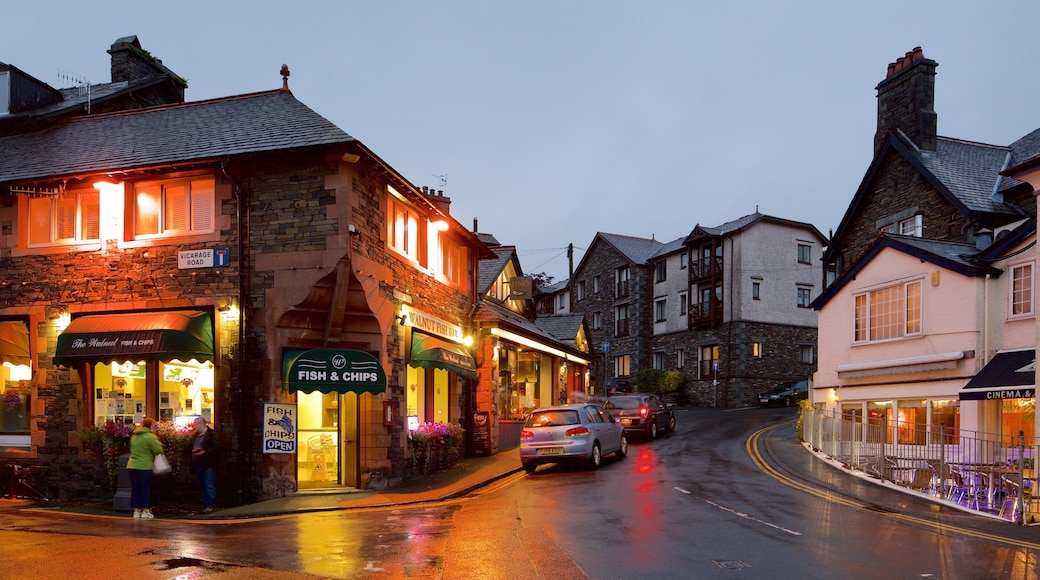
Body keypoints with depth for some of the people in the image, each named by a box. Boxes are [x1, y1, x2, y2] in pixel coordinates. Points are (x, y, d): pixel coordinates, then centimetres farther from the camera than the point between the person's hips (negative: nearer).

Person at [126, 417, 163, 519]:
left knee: (135, 489, 11)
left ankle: (136, 511, 13)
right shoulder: (150, 436, -11)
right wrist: (158, 442, 6)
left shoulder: (134, 436, 13)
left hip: (132, 466, 7)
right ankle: (145, 511, 6)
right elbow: (159, 450, -12)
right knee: (145, 489, 2)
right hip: (144, 467, -7)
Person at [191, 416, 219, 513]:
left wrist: (204, 452, -21)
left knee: (209, 486, -7)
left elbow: (216, 448, -13)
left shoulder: (211, 434, -6)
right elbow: (193, 448, 23)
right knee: (202, 487, 11)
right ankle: (206, 506, 18)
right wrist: (193, 451, 0)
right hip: (198, 465, 8)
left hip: (208, 465, -8)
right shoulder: (196, 435, 17)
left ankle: (210, 506, -4)